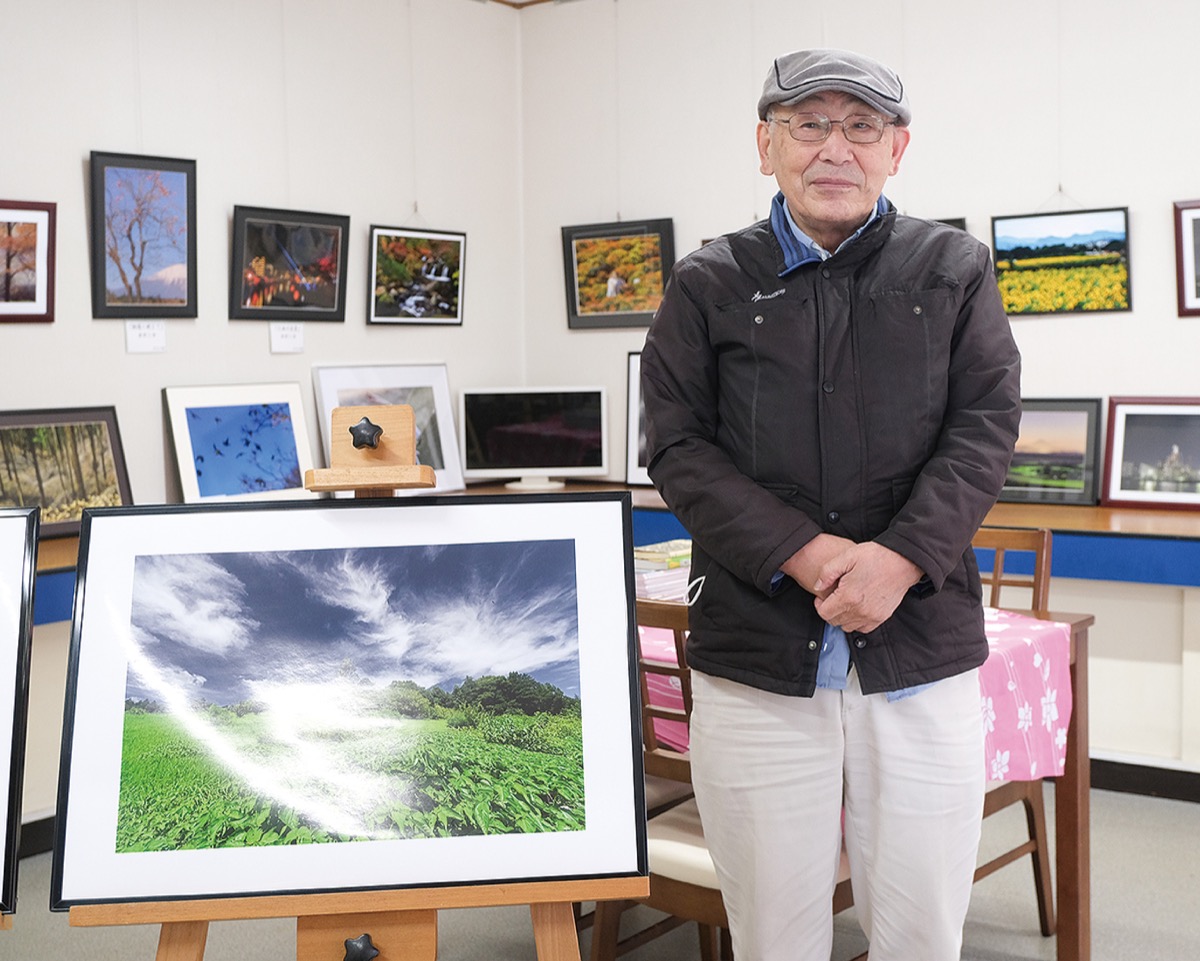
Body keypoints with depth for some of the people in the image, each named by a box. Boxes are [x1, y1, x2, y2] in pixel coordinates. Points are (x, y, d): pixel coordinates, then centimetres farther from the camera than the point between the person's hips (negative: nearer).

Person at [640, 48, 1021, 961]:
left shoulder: (956, 270, 9)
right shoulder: (708, 286, 6)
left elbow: (985, 428, 1)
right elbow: (680, 448, -1)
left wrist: (901, 557, -15)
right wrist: (805, 556, -15)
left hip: (922, 653, 1)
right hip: (754, 658, 0)